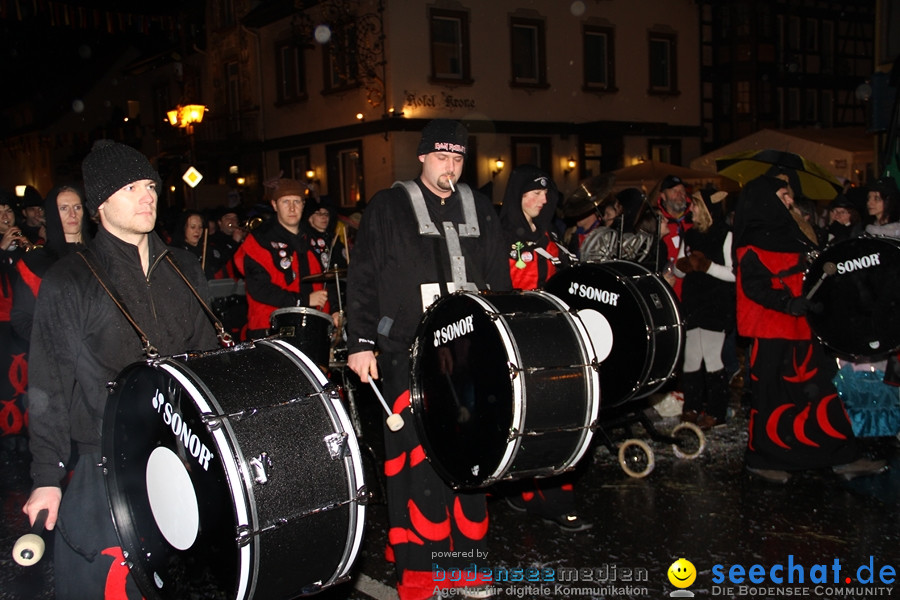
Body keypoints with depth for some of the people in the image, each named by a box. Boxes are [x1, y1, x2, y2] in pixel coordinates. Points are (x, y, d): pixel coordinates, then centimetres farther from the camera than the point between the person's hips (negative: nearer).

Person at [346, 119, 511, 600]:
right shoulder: (388, 209, 3)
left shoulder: (479, 210, 15)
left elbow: (499, 280, 18)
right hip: (409, 358, -4)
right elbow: (362, 280, -1)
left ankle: (462, 561, 21)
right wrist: (360, 344, -7)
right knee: (420, 461, -4)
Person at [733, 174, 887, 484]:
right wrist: (788, 303, -29)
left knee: (818, 390, 6)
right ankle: (762, 459, 12)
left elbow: (805, 278, 25)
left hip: (798, 329, 8)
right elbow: (753, 286, -20)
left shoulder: (789, 235, 17)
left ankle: (843, 456, 9)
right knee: (772, 395, -1)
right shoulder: (752, 246, -9)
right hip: (769, 331, -8)